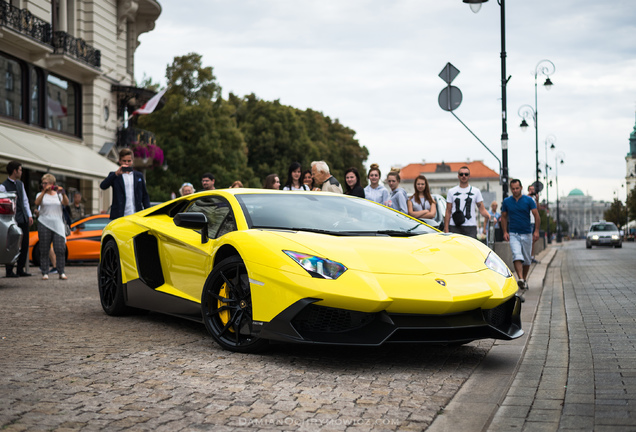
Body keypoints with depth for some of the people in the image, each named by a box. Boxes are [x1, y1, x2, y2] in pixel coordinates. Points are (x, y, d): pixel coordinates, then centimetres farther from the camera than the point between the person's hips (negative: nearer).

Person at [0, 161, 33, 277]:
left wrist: (29, 215, 13)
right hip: (13, 219, -8)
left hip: (23, 219, 8)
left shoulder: (20, 184, 16)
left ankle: (20, 270, 16)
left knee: (25, 244, 8)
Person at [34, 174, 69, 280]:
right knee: (44, 250, 0)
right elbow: (37, 203, -11)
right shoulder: (41, 195, 10)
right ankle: (45, 273, 4)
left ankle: (61, 273, -3)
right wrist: (44, 191, -18)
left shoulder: (58, 195, 13)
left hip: (58, 225, 0)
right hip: (44, 224, 0)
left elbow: (66, 203, -5)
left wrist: (63, 193, -21)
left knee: (60, 249, -7)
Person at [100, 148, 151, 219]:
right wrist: (116, 174, -20)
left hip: (137, 216, 2)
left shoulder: (139, 176, 16)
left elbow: (145, 196, 16)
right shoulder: (114, 176, 8)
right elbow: (103, 186, -11)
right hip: (119, 216, -2)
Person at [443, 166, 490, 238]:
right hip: (454, 227, 0)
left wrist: (490, 217, -14)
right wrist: (446, 229, 1)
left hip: (470, 227, 0)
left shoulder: (476, 191, 11)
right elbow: (448, 212, 10)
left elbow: (482, 209, 7)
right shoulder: (451, 192, 12)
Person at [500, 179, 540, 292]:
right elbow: (504, 217, 11)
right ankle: (520, 279, -30)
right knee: (517, 256, -20)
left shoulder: (528, 200, -2)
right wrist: (505, 232, 0)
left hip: (527, 234, 1)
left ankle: (524, 280, 25)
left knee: (526, 259, 9)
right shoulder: (506, 202, 3)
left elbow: (537, 216, -2)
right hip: (513, 234, 0)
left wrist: (536, 231, -12)